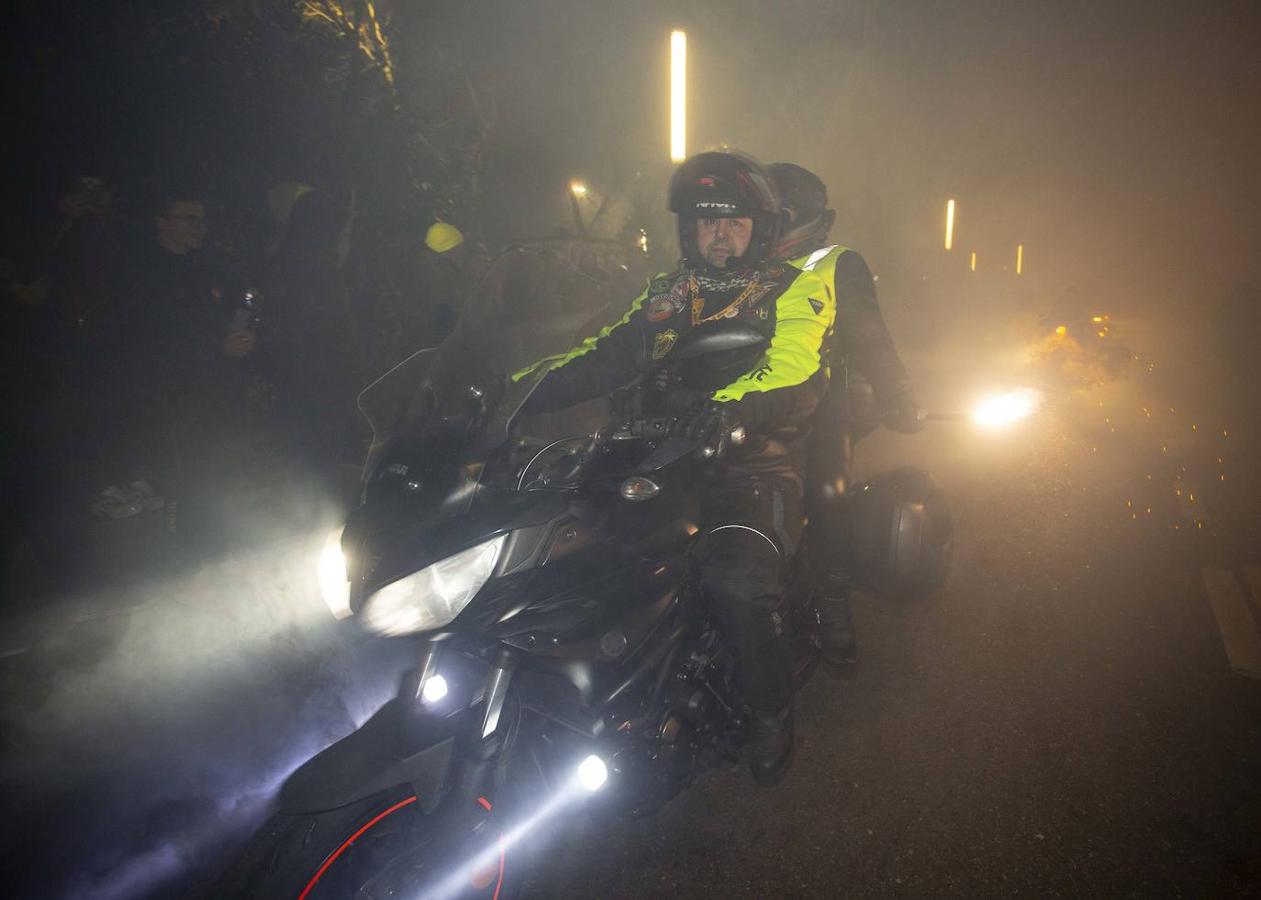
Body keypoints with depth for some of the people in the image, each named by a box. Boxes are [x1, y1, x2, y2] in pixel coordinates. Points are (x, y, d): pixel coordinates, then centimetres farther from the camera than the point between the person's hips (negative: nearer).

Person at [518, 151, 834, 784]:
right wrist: (520, 388, -6)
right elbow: (604, 357, 11)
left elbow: (799, 374, -14)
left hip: (755, 458, -4)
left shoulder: (793, 291, 7)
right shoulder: (666, 295, 21)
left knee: (738, 579, -32)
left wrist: (733, 405, -37)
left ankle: (771, 709, -1)